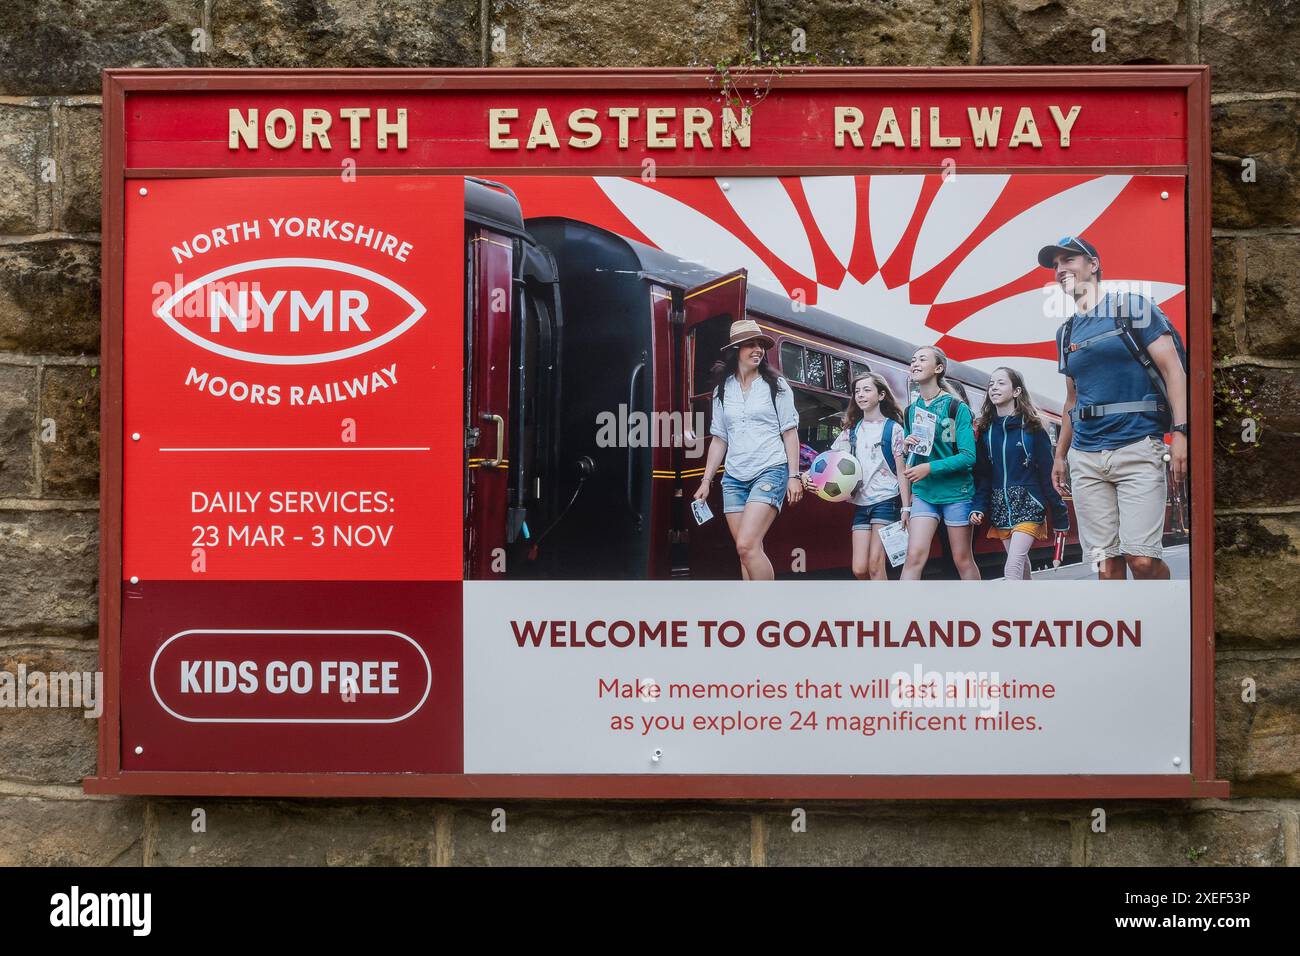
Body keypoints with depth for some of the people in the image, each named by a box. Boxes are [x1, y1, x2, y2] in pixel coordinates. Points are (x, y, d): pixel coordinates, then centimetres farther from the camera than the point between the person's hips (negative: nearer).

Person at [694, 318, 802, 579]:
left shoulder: (776, 385, 3)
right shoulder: (722, 390, 11)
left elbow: (790, 433, 1)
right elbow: (719, 439, 15)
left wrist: (794, 476, -6)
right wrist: (706, 481, 10)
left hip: (770, 472, -4)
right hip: (734, 478, 4)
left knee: (747, 545, -19)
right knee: (746, 552, 2)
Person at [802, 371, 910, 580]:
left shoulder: (893, 429, 0)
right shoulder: (851, 431, 13)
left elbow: (902, 473, -2)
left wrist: (906, 508, -9)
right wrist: (810, 474, -10)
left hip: (886, 500, -5)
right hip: (861, 503, 5)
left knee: (875, 565, -12)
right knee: (859, 569, -1)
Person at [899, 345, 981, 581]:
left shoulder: (957, 408, -8)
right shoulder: (911, 410, 8)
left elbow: (968, 456, -14)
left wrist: (929, 468, -22)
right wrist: (907, 446, -6)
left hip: (956, 492, -3)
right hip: (924, 493, 4)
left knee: (962, 560, 6)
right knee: (914, 555, -11)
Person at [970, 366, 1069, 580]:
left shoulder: (1032, 428, -4)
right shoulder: (985, 430, 8)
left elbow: (1048, 474, -5)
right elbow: (982, 474, 9)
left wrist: (1060, 517, -5)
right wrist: (979, 507, -4)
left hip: (1028, 504, -5)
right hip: (1000, 507, 5)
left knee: (1012, 568, -16)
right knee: (1021, 563, 14)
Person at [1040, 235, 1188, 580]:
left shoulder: (1133, 307, 3)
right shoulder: (1066, 333, 19)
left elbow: (1173, 369, -4)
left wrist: (1180, 432, -15)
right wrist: (1060, 455, 22)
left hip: (1138, 448, -5)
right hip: (1085, 457, 5)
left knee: (1142, 558, -15)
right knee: (1107, 562, 2)